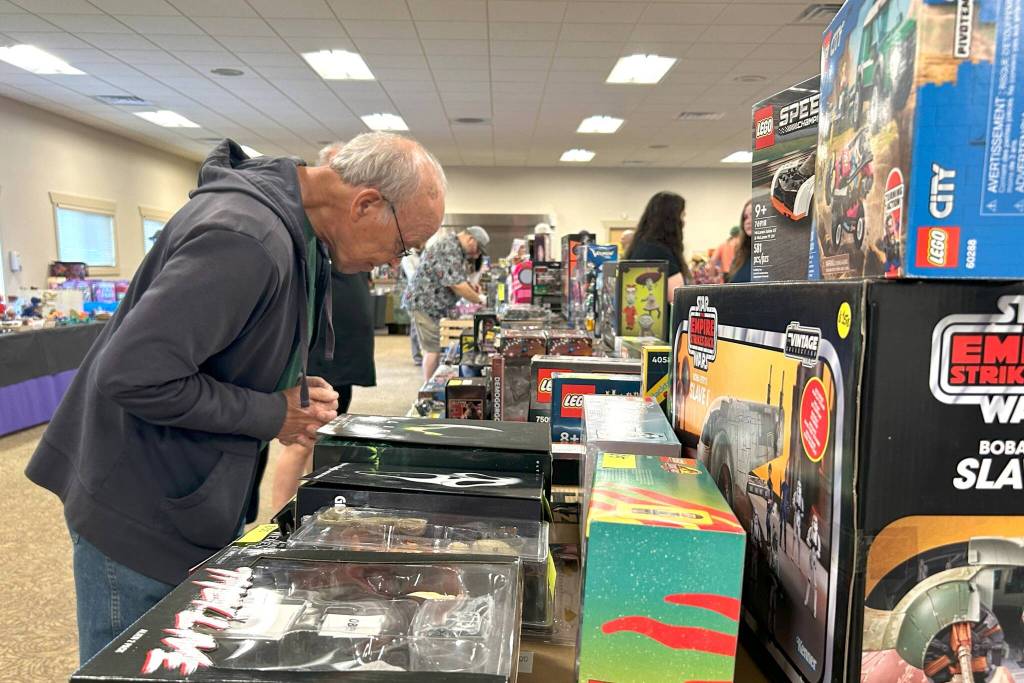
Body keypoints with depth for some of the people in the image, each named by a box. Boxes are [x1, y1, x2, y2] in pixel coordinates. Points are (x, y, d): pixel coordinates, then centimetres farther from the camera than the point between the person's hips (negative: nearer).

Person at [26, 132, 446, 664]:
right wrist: (272, 414, -22)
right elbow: (133, 375, -32)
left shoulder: (295, 228, 3)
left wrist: (293, 388, -3)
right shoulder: (246, 238, -30)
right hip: (138, 514, -9)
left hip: (194, 499, 9)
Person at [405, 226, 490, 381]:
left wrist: (470, 285, 4)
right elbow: (456, 285, -25)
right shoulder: (448, 249, -23)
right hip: (424, 304, -10)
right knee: (434, 350, -7)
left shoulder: (455, 247, 11)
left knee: (434, 349, 13)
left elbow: (456, 278, 22)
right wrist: (478, 299, -12)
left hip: (433, 305, 10)